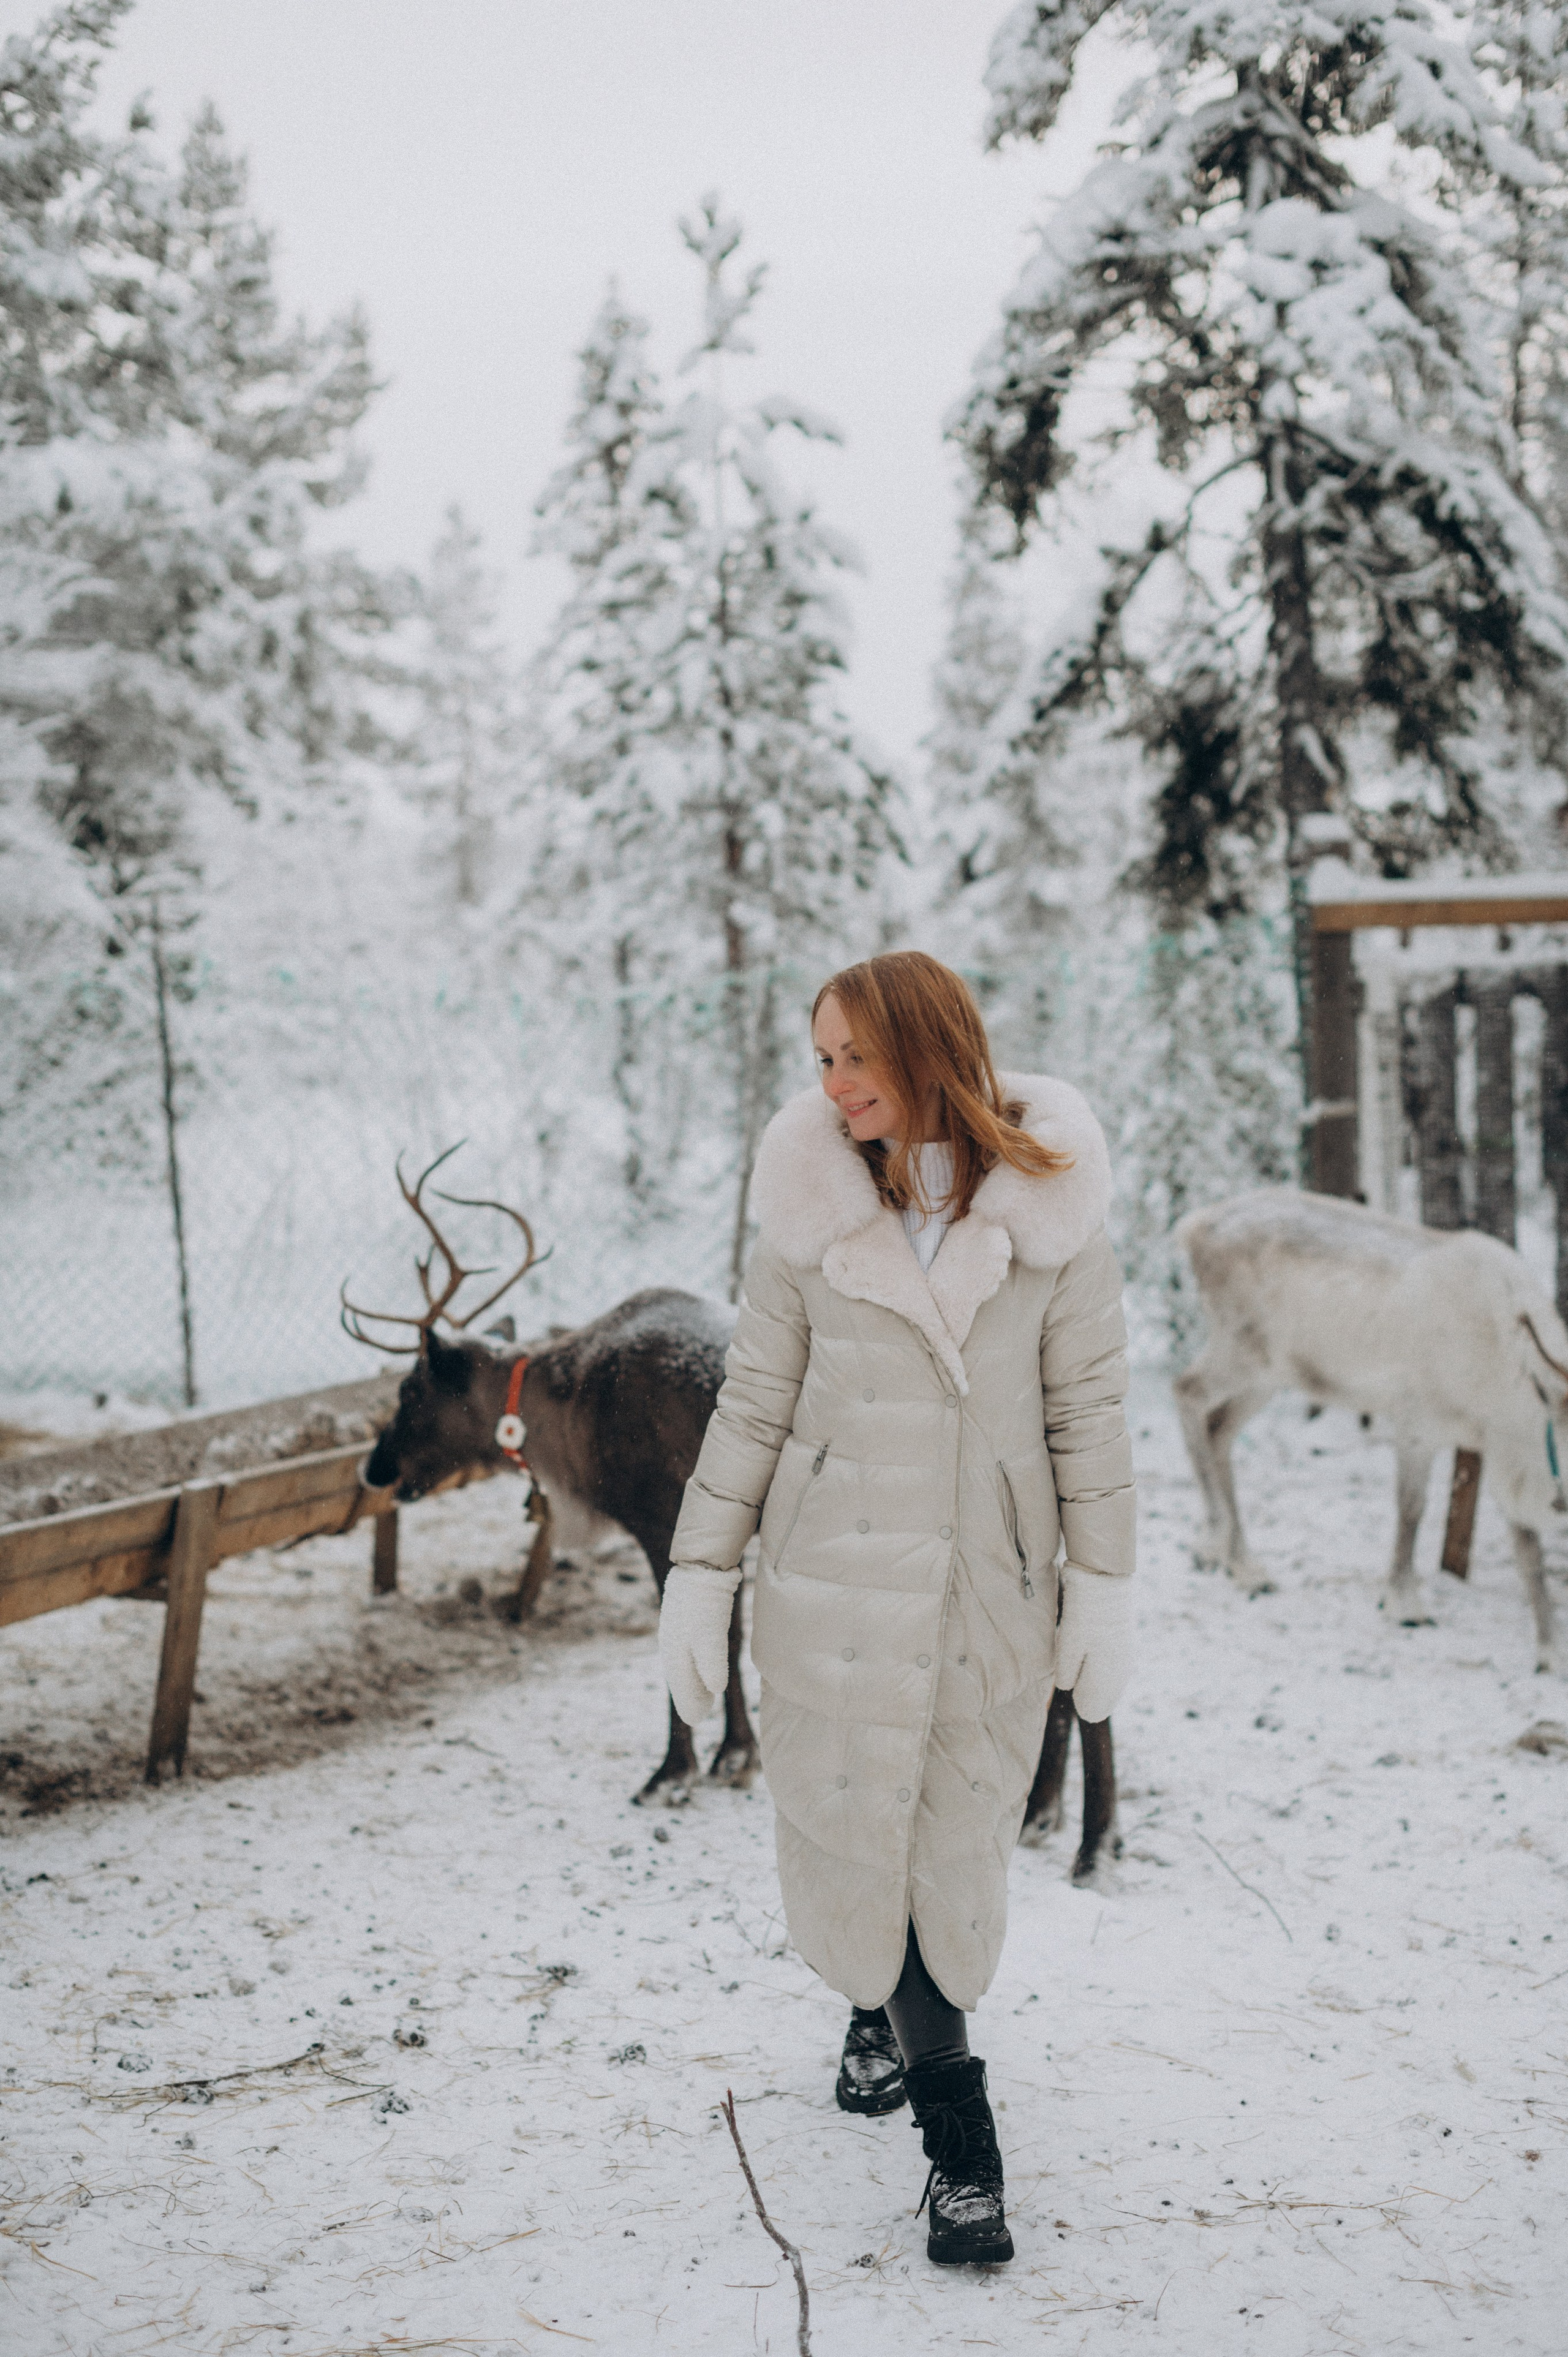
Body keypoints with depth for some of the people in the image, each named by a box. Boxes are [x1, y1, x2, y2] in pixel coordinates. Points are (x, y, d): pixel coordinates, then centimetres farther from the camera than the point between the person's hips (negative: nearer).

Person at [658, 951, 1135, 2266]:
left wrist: (1101, 1583, 0)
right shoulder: (810, 1209, -2)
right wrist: (700, 1575, 3)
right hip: (839, 1577, 0)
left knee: (961, 1841, 5)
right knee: (858, 1834, -1)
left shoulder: (1048, 1206, -4)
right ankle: (959, 2137, 12)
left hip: (994, 1582, 0)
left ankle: (890, 2016, 35)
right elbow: (755, 1405, 4)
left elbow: (1087, 1406, 2)